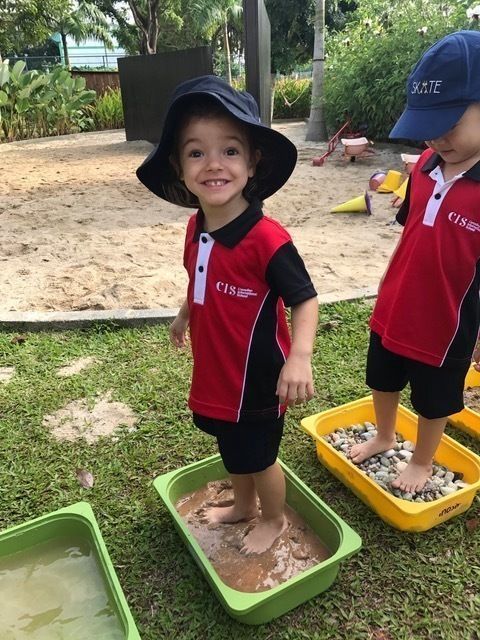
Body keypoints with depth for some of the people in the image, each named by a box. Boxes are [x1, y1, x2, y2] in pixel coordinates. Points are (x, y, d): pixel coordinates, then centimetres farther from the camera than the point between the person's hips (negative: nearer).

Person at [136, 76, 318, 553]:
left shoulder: (266, 239, -28)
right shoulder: (196, 228, -6)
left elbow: (304, 299, -22)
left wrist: (300, 356, -37)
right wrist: (184, 315, 26)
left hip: (257, 379, -6)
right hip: (215, 374, 7)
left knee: (258, 455, 17)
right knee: (233, 450, 27)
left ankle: (274, 519, 47)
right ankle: (243, 505, 55)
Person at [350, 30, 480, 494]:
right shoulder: (426, 165, -4)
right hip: (392, 311, 6)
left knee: (434, 403, 18)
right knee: (383, 383, 25)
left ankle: (423, 462, 45)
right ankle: (384, 437, 52)